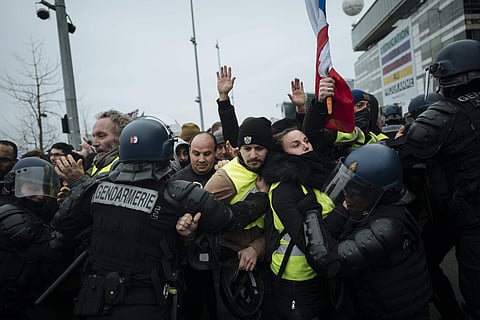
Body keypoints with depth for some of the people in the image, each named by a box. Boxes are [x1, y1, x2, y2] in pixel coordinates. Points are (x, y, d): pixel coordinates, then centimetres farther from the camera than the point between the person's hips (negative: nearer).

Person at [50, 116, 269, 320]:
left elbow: (60, 224, 6)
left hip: (96, 302, 4)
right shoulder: (178, 195, -20)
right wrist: (263, 196, 4)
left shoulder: (96, 187, -8)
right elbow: (231, 217, -13)